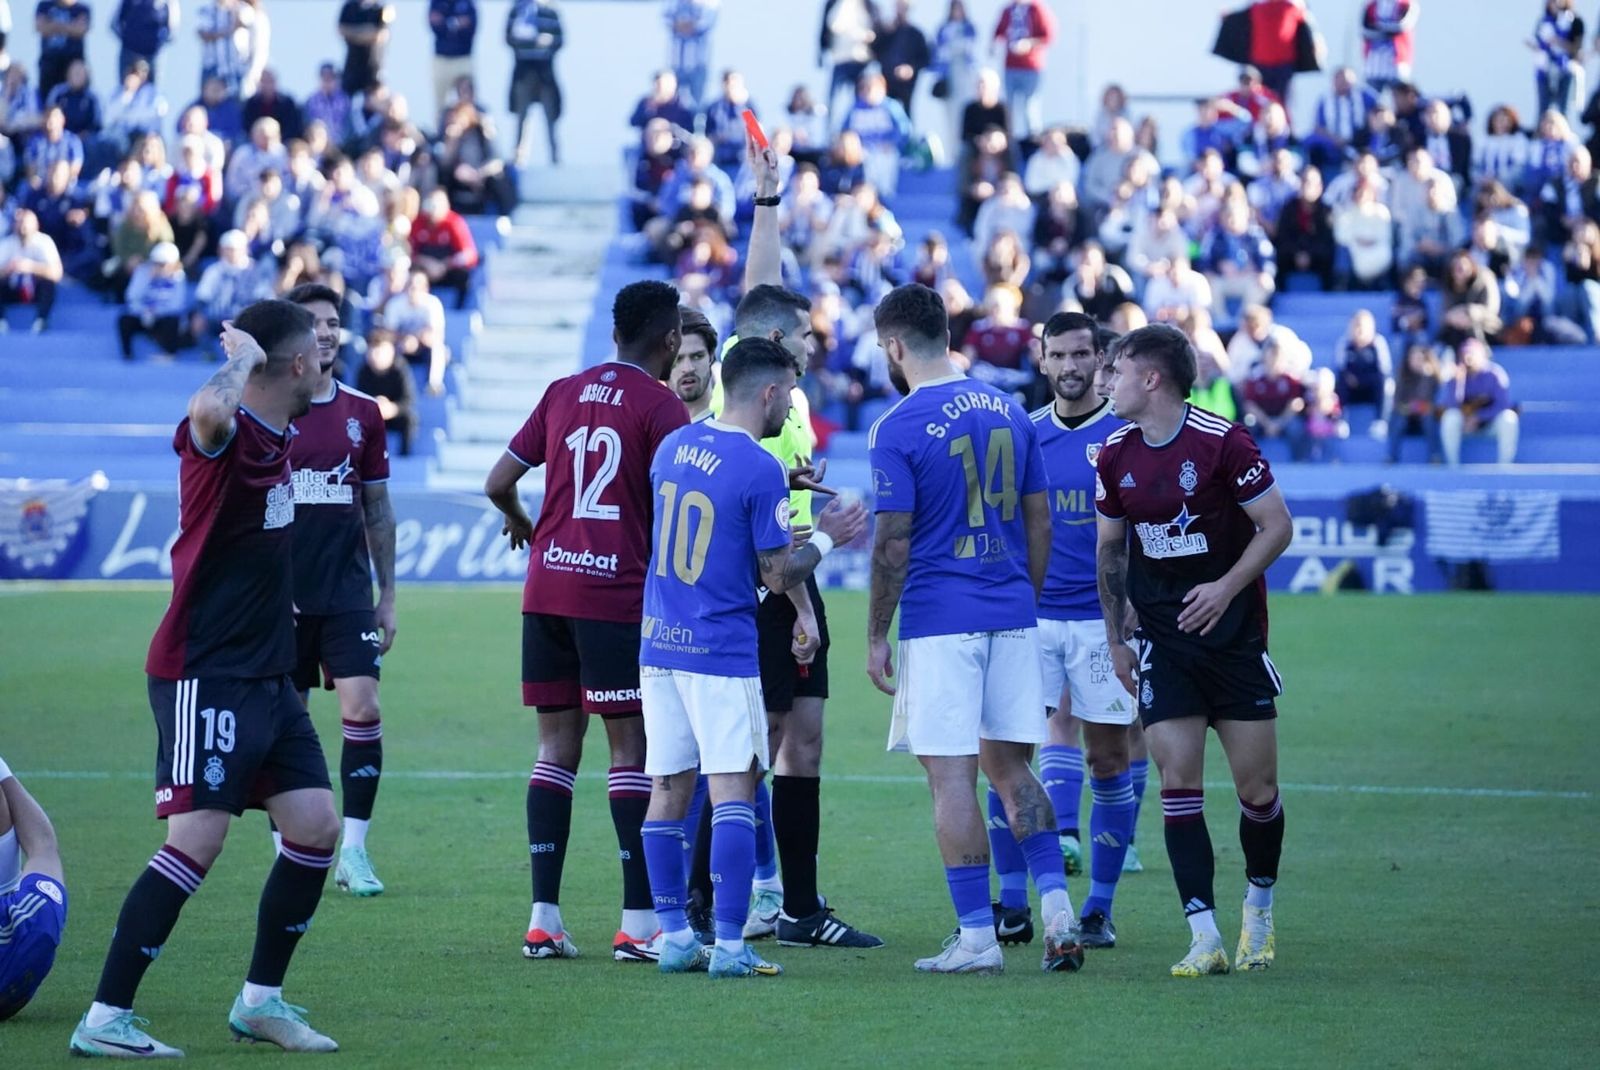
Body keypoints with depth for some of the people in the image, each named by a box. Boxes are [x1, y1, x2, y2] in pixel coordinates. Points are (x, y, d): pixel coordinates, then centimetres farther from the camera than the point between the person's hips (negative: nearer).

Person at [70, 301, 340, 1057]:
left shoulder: (274, 437, 12)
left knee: (316, 827, 5)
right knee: (198, 839, -15)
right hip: (205, 675, -9)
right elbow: (210, 411, -44)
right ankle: (105, 1019, -11)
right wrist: (242, 359, -26)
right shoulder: (225, 434, -17)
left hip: (266, 676, 9)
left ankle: (261, 1000, 18)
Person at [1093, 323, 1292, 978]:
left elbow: (1277, 525, -9)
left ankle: (1259, 908, 26)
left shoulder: (1222, 443, -12)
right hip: (1162, 641, 3)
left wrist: (1226, 586, -19)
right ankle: (1205, 939, -9)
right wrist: (1116, 638, 14)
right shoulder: (1115, 456, 3)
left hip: (1233, 632, -3)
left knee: (1258, 788, 0)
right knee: (1178, 784, -8)